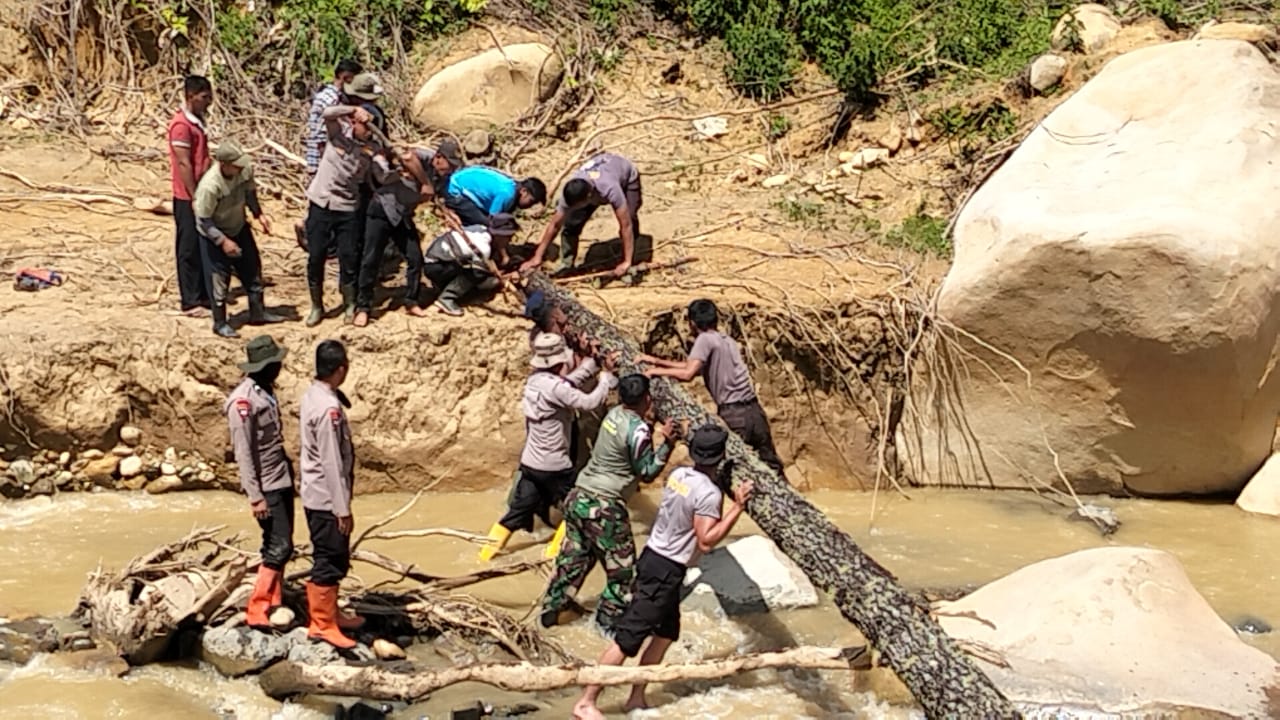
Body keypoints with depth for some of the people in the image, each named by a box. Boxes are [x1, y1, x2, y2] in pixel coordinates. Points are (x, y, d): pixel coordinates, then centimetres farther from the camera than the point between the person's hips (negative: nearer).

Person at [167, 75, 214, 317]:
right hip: (188, 198, -9)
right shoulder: (181, 124, -17)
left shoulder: (198, 122, 12)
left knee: (204, 247, 14)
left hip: (201, 194, 9)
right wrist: (195, 198, -19)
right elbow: (184, 164, -19)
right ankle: (190, 302, 5)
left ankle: (204, 295, 23)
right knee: (189, 249, -1)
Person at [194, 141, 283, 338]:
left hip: (239, 228, 7)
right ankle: (220, 323, 21)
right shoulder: (209, 186, -36)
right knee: (219, 279, 4)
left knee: (252, 268, 17)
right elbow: (204, 221, -26)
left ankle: (258, 312, 35)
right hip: (215, 235, -6)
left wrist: (259, 214, -6)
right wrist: (223, 241, -28)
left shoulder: (245, 170, -20)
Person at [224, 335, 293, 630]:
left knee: (279, 545, 13)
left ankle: (273, 606, 22)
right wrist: (255, 496, -21)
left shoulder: (266, 391, 8)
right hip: (266, 485, -9)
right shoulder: (243, 401, -19)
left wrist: (287, 470, 17)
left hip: (282, 479, 9)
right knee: (279, 547, -9)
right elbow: (243, 454, -20)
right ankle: (256, 612, -3)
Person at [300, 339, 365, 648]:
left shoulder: (313, 396, 5)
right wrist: (343, 509, -19)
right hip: (327, 498, -10)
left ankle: (330, 613, 32)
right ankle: (322, 624, 10)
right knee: (329, 561, 1)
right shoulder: (328, 407, -24)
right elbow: (332, 463, -24)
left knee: (334, 558, 20)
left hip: (317, 495, 10)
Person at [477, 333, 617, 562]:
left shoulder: (535, 379, 2)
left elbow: (568, 381, 15)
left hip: (530, 463, 8)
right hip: (554, 466, -8)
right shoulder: (554, 388, -25)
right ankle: (556, 550, 18)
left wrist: (594, 362, 12)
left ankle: (489, 549, 18)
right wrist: (607, 374, -13)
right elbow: (590, 402, -26)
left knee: (519, 510, 17)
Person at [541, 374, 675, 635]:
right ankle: (609, 621, 14)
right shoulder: (638, 431, -17)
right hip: (603, 507, -8)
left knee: (573, 558, 21)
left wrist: (648, 423, 13)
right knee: (622, 569, 7)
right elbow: (647, 473, -9)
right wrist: (666, 442, -10)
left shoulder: (615, 413, 5)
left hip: (579, 496, 8)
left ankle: (551, 610, 29)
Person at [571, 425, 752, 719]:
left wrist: (722, 486, 15)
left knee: (667, 633, 20)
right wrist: (738, 507, -20)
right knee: (628, 638, -6)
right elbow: (706, 541, -21)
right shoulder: (708, 493, -19)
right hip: (666, 570, -9)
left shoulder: (678, 474, 4)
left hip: (653, 557, 9)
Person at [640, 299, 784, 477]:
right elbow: (692, 366, 22)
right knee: (771, 465, 16)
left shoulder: (706, 339, -7)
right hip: (754, 410, 8)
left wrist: (657, 371, -4)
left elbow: (688, 373, -17)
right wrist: (657, 361, 19)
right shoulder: (727, 340, 17)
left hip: (734, 415, -8)